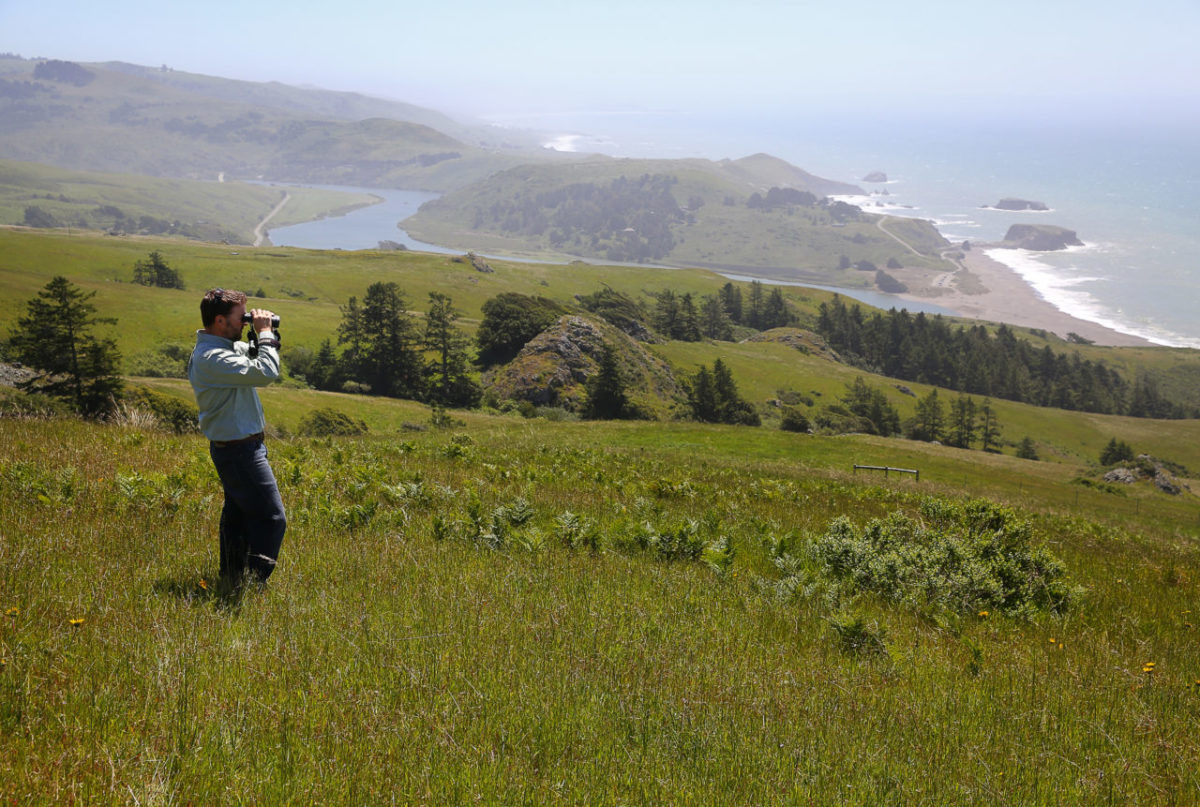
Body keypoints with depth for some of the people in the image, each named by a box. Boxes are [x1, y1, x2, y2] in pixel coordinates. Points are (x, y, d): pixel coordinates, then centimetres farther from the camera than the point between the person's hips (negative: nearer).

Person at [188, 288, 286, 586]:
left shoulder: (229, 346, 9)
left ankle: (232, 581, 26)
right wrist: (265, 333, -18)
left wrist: (265, 337, 4)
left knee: (238, 514, 17)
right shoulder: (212, 357, -23)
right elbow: (266, 372, -31)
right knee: (272, 518, -9)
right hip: (239, 449, -11)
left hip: (236, 447, 11)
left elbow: (253, 357, 25)